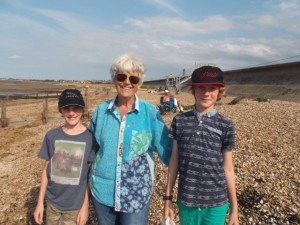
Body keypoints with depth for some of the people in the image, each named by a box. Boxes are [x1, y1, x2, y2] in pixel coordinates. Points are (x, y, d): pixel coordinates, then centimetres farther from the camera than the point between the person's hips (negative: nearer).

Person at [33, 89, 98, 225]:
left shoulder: (90, 138, -13)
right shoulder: (51, 136, -6)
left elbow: (91, 175, -8)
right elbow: (46, 169, 2)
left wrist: (85, 206, -6)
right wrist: (40, 202, 4)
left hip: (76, 206, -2)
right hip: (52, 203, 3)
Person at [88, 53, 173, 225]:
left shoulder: (150, 112, -10)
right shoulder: (101, 110, -2)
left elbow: (167, 150, -6)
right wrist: (90, 179, 14)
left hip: (137, 193, -2)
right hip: (102, 190, 3)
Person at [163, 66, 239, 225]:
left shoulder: (226, 126, -6)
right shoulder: (179, 121, -5)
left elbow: (227, 169, -1)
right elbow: (174, 161, 0)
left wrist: (234, 208, 4)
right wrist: (168, 197, 5)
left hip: (216, 203, 0)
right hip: (186, 201, 1)